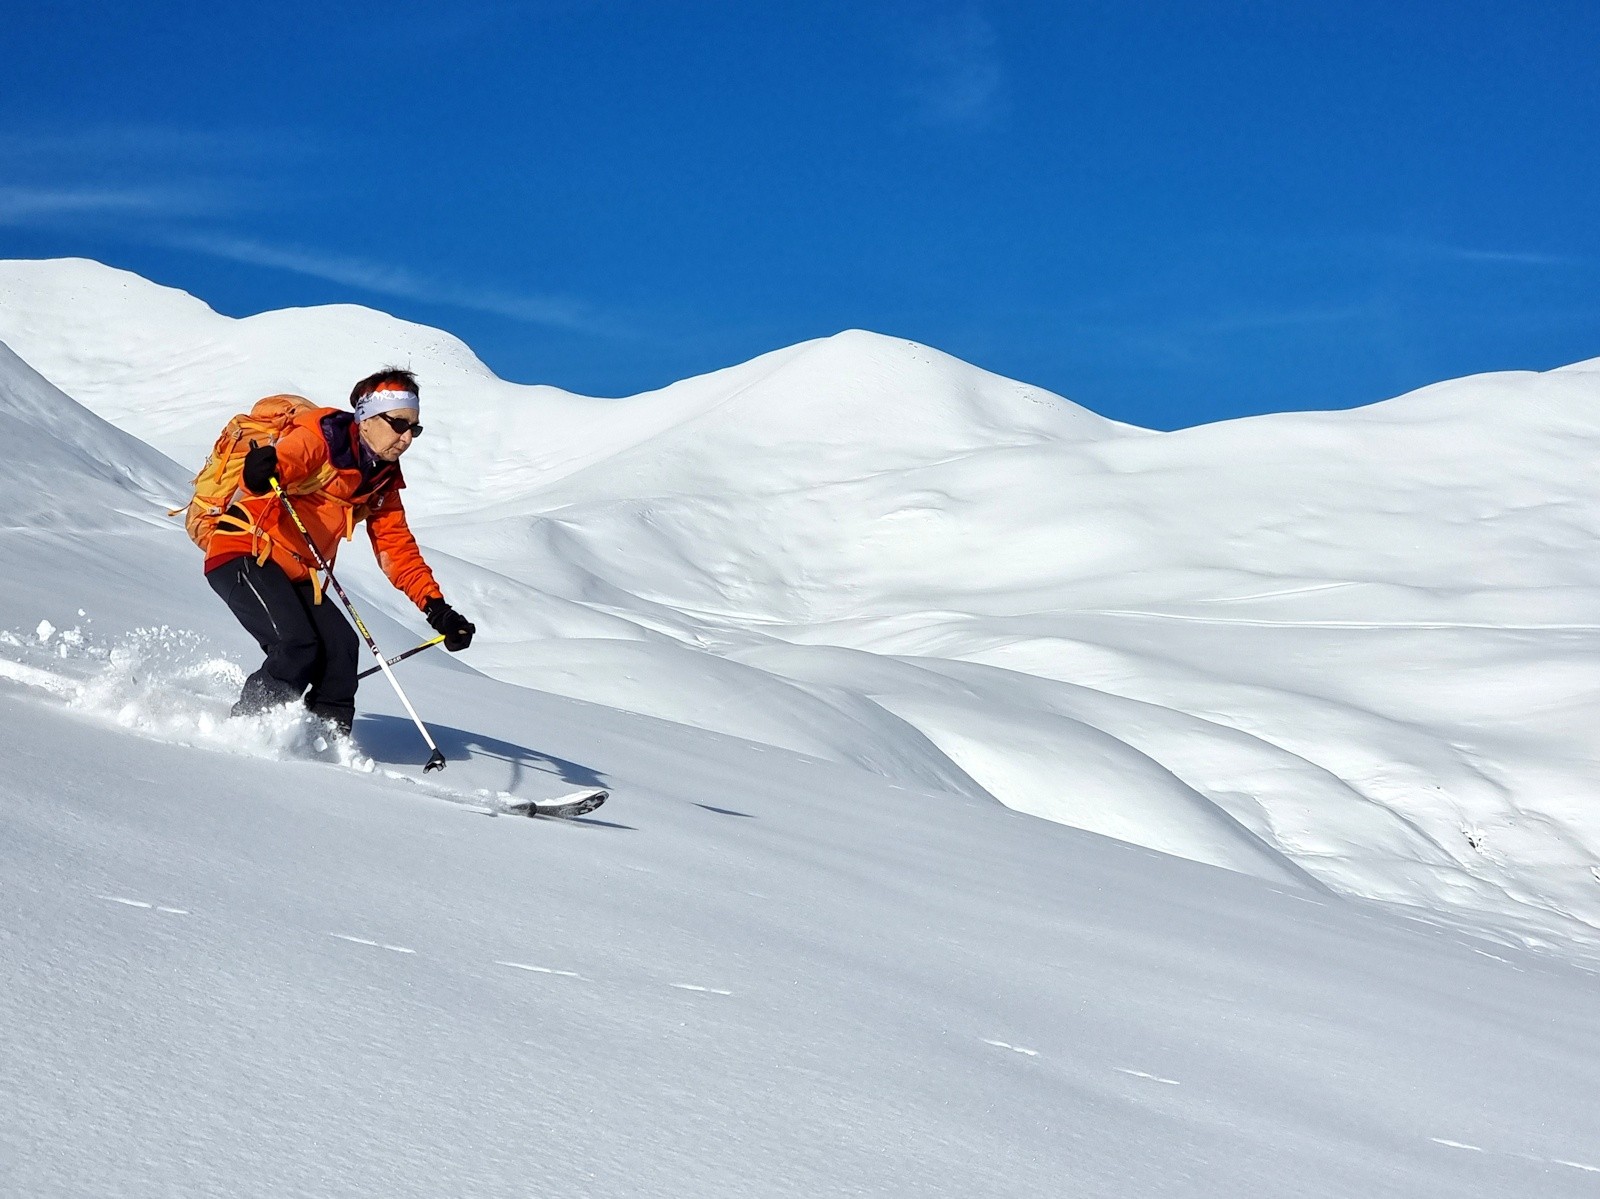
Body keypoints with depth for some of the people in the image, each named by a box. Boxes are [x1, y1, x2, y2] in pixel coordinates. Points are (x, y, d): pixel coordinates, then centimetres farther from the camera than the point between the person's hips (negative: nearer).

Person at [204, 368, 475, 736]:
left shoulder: (383, 483, 11)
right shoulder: (323, 436, -13)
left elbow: (398, 550, 14)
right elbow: (285, 458, -32)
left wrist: (437, 609, 4)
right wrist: (263, 468, -57)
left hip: (294, 574, 8)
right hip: (242, 555, -8)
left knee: (341, 648, -6)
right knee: (298, 647, -23)